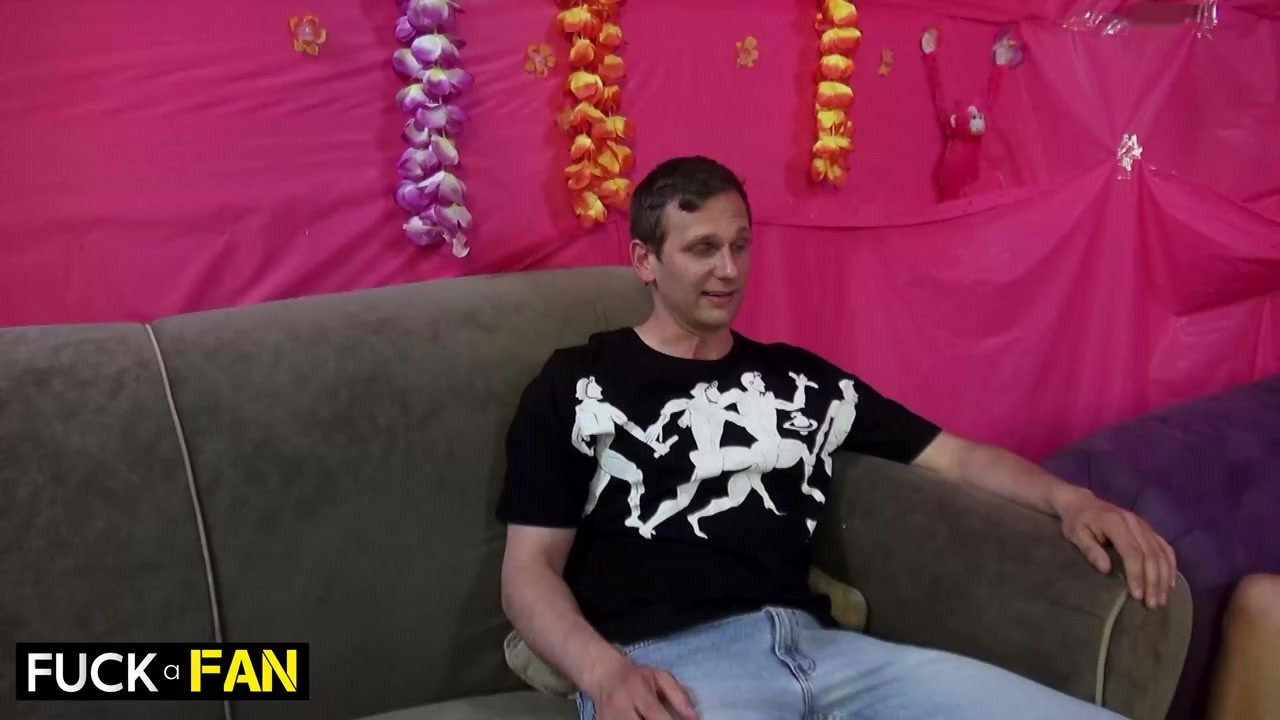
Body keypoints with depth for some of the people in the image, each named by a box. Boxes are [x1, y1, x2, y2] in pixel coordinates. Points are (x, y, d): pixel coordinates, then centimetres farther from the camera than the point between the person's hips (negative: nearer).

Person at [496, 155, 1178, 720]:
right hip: (665, 664, -4)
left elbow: (951, 454, 24)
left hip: (817, 645, 4)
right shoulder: (577, 383, 10)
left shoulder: (800, 377, 22)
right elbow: (530, 567, 5)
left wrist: (1067, 498, 4)